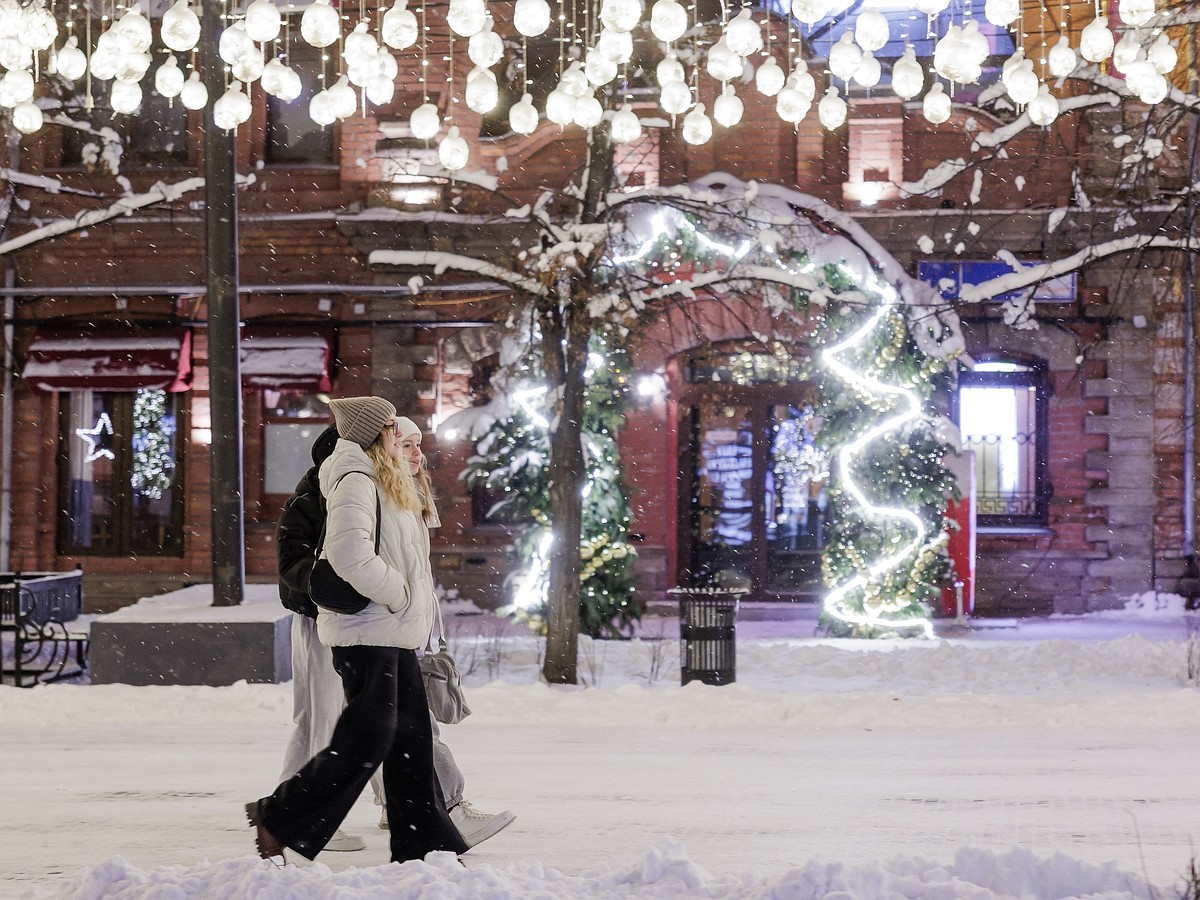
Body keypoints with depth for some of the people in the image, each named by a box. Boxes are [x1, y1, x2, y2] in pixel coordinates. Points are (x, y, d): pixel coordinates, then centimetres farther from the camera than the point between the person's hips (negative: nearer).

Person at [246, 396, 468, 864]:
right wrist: (399, 593, -17)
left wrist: (417, 616, 15)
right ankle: (279, 817, 0)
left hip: (393, 631, 10)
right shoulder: (356, 481, -13)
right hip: (368, 631, -10)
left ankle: (422, 843, 13)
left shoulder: (382, 481, 20)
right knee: (366, 738, -10)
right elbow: (350, 554, -27)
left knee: (410, 737, 9)